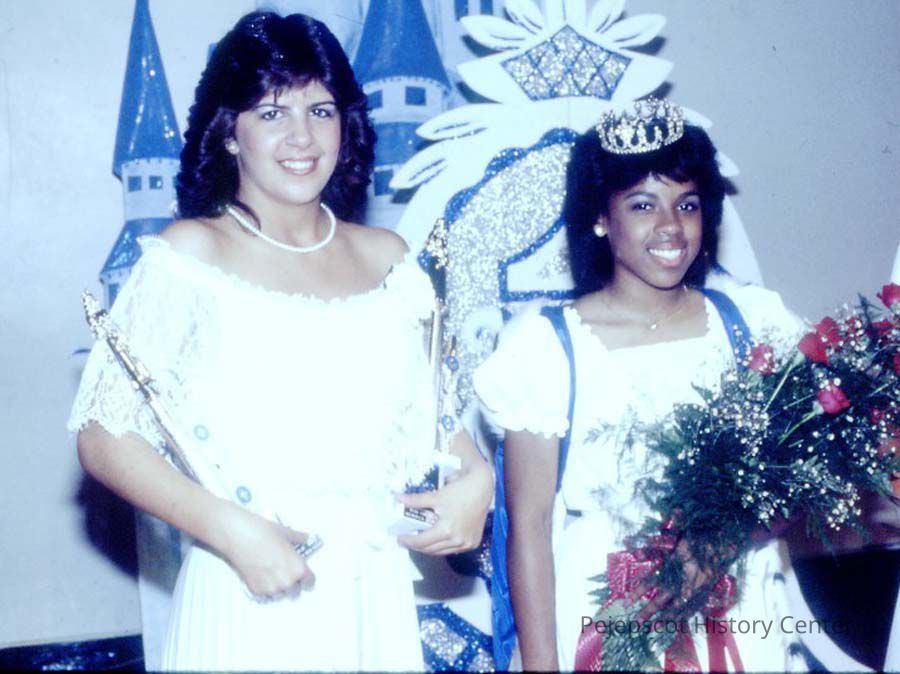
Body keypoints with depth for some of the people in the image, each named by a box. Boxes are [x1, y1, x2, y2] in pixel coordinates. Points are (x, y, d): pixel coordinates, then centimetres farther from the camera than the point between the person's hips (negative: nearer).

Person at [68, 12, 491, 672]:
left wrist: (477, 476, -2)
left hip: (377, 594, 4)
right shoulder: (190, 257, -8)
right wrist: (232, 531, -19)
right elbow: (105, 437, -10)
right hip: (247, 600, -4)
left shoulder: (388, 258, 5)